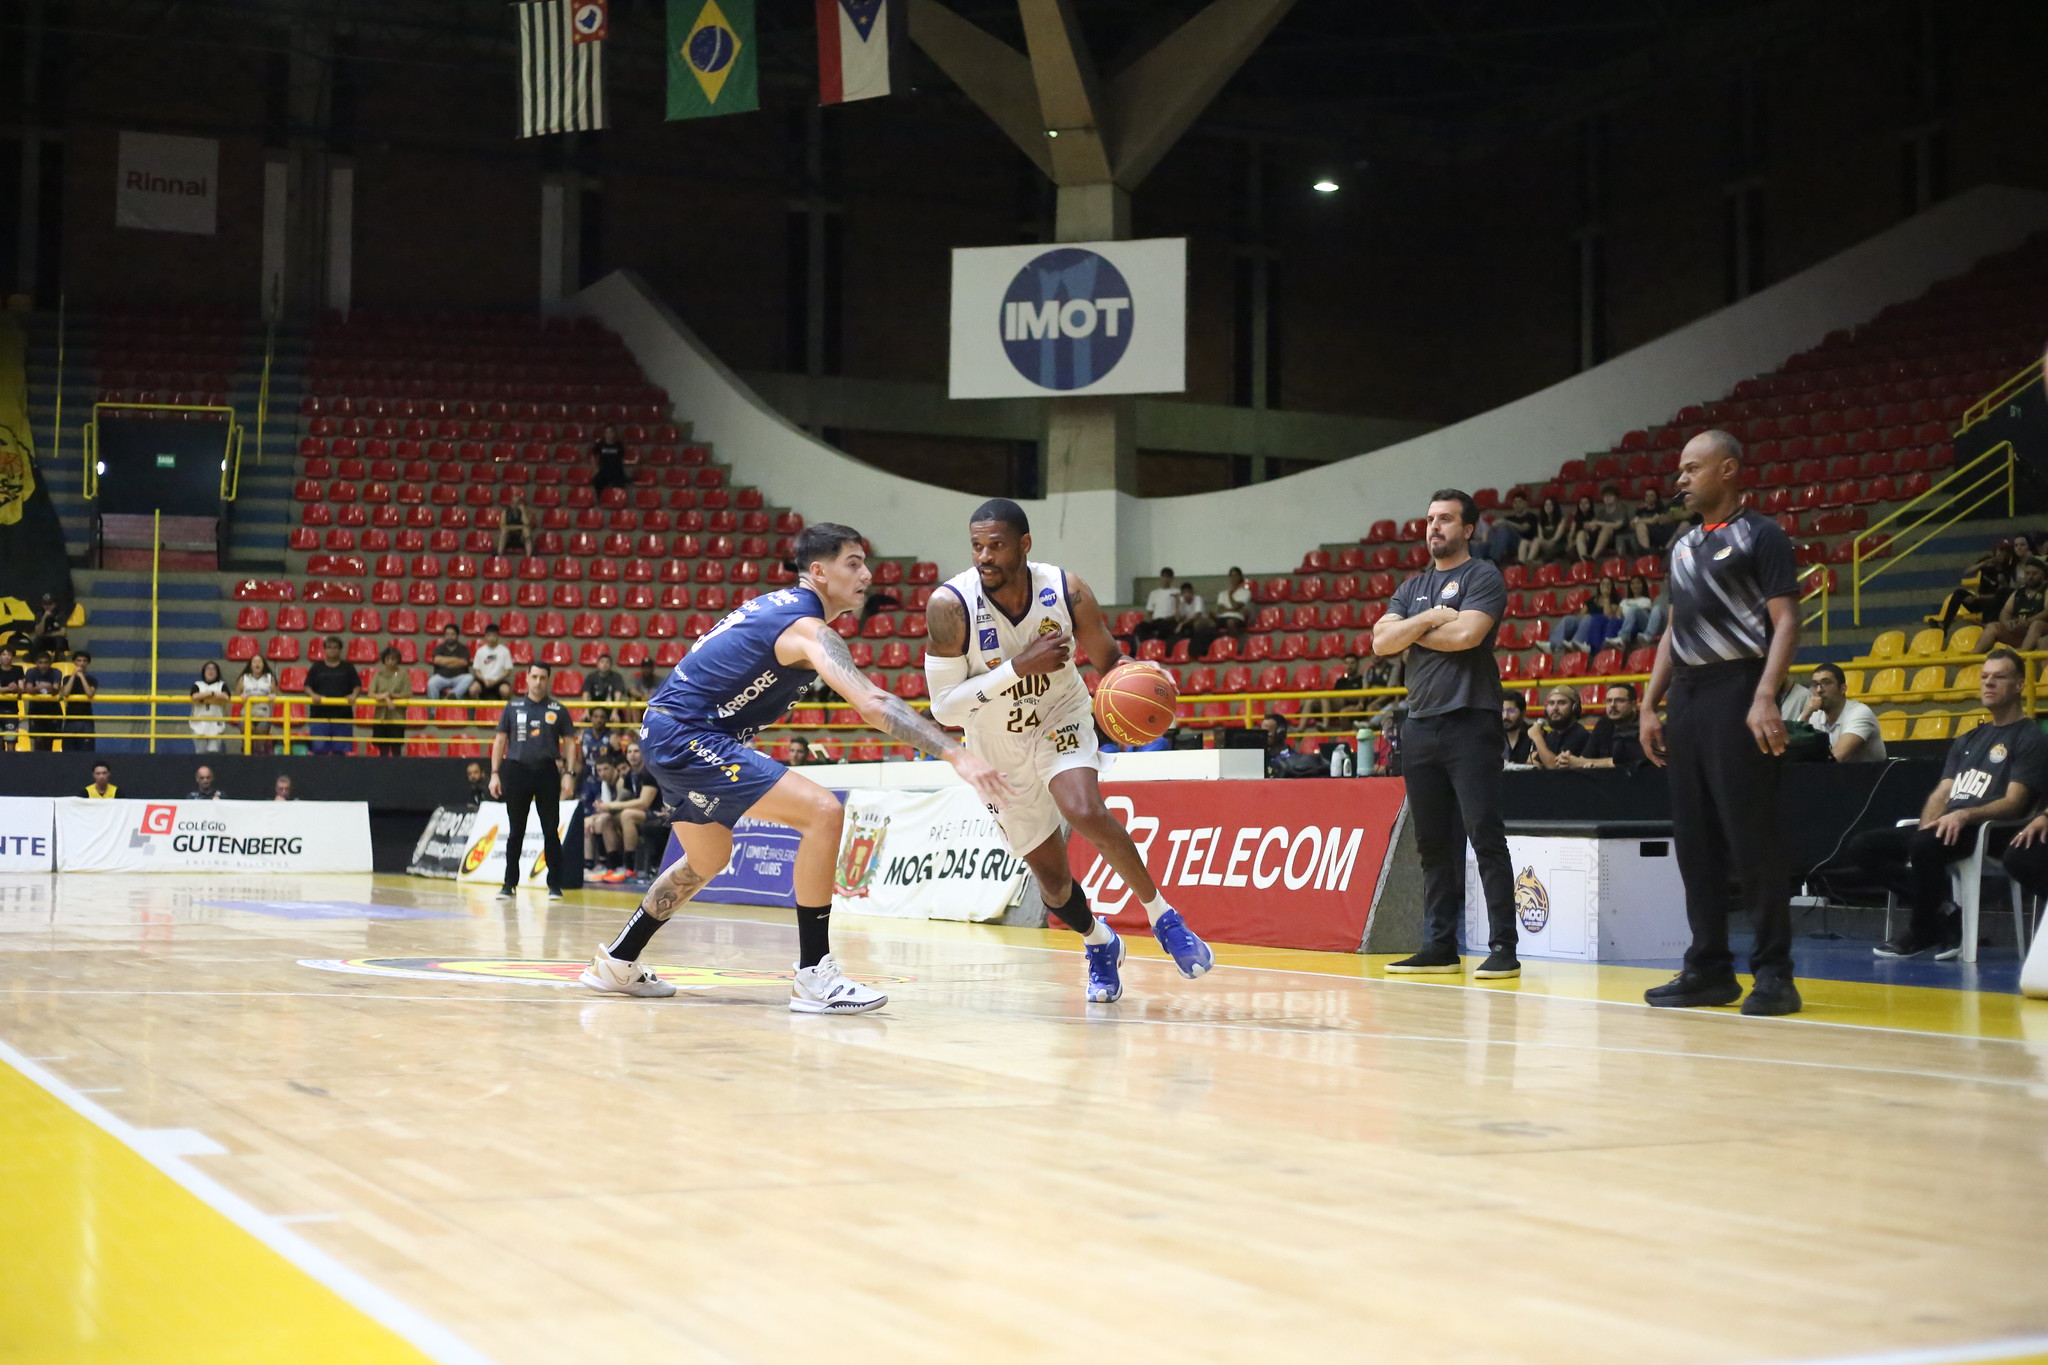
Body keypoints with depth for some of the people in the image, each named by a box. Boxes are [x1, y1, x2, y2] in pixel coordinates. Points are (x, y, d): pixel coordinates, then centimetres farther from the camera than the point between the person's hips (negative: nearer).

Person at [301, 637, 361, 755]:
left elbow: (358, 686, 7)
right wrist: (313, 695, -14)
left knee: (340, 750, 2)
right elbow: (307, 687, 7)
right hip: (319, 714, 0)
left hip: (342, 715, 0)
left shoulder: (348, 668, 9)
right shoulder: (317, 668, 9)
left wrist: (354, 695, -14)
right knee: (319, 750, -3)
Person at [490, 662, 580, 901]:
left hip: (547, 773, -1)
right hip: (516, 771, 1)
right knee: (515, 831, 7)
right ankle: (510, 884, 14)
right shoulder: (513, 707, 8)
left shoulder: (558, 710, 5)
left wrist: (569, 773, -5)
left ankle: (554, 885, 4)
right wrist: (495, 773, 2)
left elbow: (570, 743, 6)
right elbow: (500, 740, 9)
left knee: (551, 830, -1)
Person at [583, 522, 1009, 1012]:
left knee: (707, 860, 29)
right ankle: (814, 976, -16)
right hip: (687, 736, -11)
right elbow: (873, 704, -29)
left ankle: (616, 962, 38)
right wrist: (957, 756, -35)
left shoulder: (776, 604, 14)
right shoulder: (808, 627, -16)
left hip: (666, 732, 11)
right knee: (823, 811, -19)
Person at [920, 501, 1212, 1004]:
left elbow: (1108, 659, -2)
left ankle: (1162, 915, -11)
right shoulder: (951, 605, -25)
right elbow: (944, 708, -26)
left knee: (1085, 812, -32)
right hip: (999, 749, 1)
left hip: (1060, 721, -1)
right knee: (1051, 877, 8)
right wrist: (1020, 667, -35)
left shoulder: (1067, 591, -19)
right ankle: (1099, 943, 41)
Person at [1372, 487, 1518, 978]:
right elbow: (1382, 642, 5)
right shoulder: (1413, 587, 18)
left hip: (1470, 723, -7)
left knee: (1485, 838, -8)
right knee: (1433, 843, 9)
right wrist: (1430, 619, -7)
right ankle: (1439, 948, 13)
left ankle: (1503, 948, -7)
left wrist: (1412, 634, -3)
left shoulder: (1482, 577, -1)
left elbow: (1467, 633, -17)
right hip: (1420, 725, 7)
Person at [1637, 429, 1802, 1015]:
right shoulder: (1683, 547, 19)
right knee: (1694, 837, 7)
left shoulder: (1759, 536, -3)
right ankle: (1710, 968, 13)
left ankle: (1773, 973, -5)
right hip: (1687, 696, 8)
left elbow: (1785, 621, -10)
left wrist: (1766, 698, -21)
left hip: (1737, 689, -8)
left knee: (1752, 834, -9)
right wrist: (1650, 705, 15)